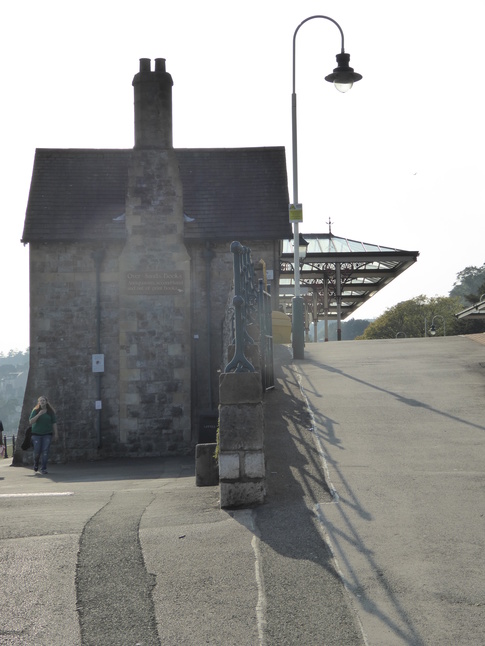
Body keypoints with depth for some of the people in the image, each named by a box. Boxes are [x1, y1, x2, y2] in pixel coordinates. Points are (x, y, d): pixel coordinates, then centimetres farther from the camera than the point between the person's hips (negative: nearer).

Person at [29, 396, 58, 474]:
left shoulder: (50, 412, 3)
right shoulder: (35, 411, 0)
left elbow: (54, 423, 6)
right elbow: (31, 421, -9)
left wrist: (56, 434, 3)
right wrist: (38, 415, -21)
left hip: (47, 434, 0)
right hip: (36, 434, 0)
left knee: (45, 451, -7)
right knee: (37, 451, 0)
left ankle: (43, 469, -3)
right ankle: (36, 465, 27)